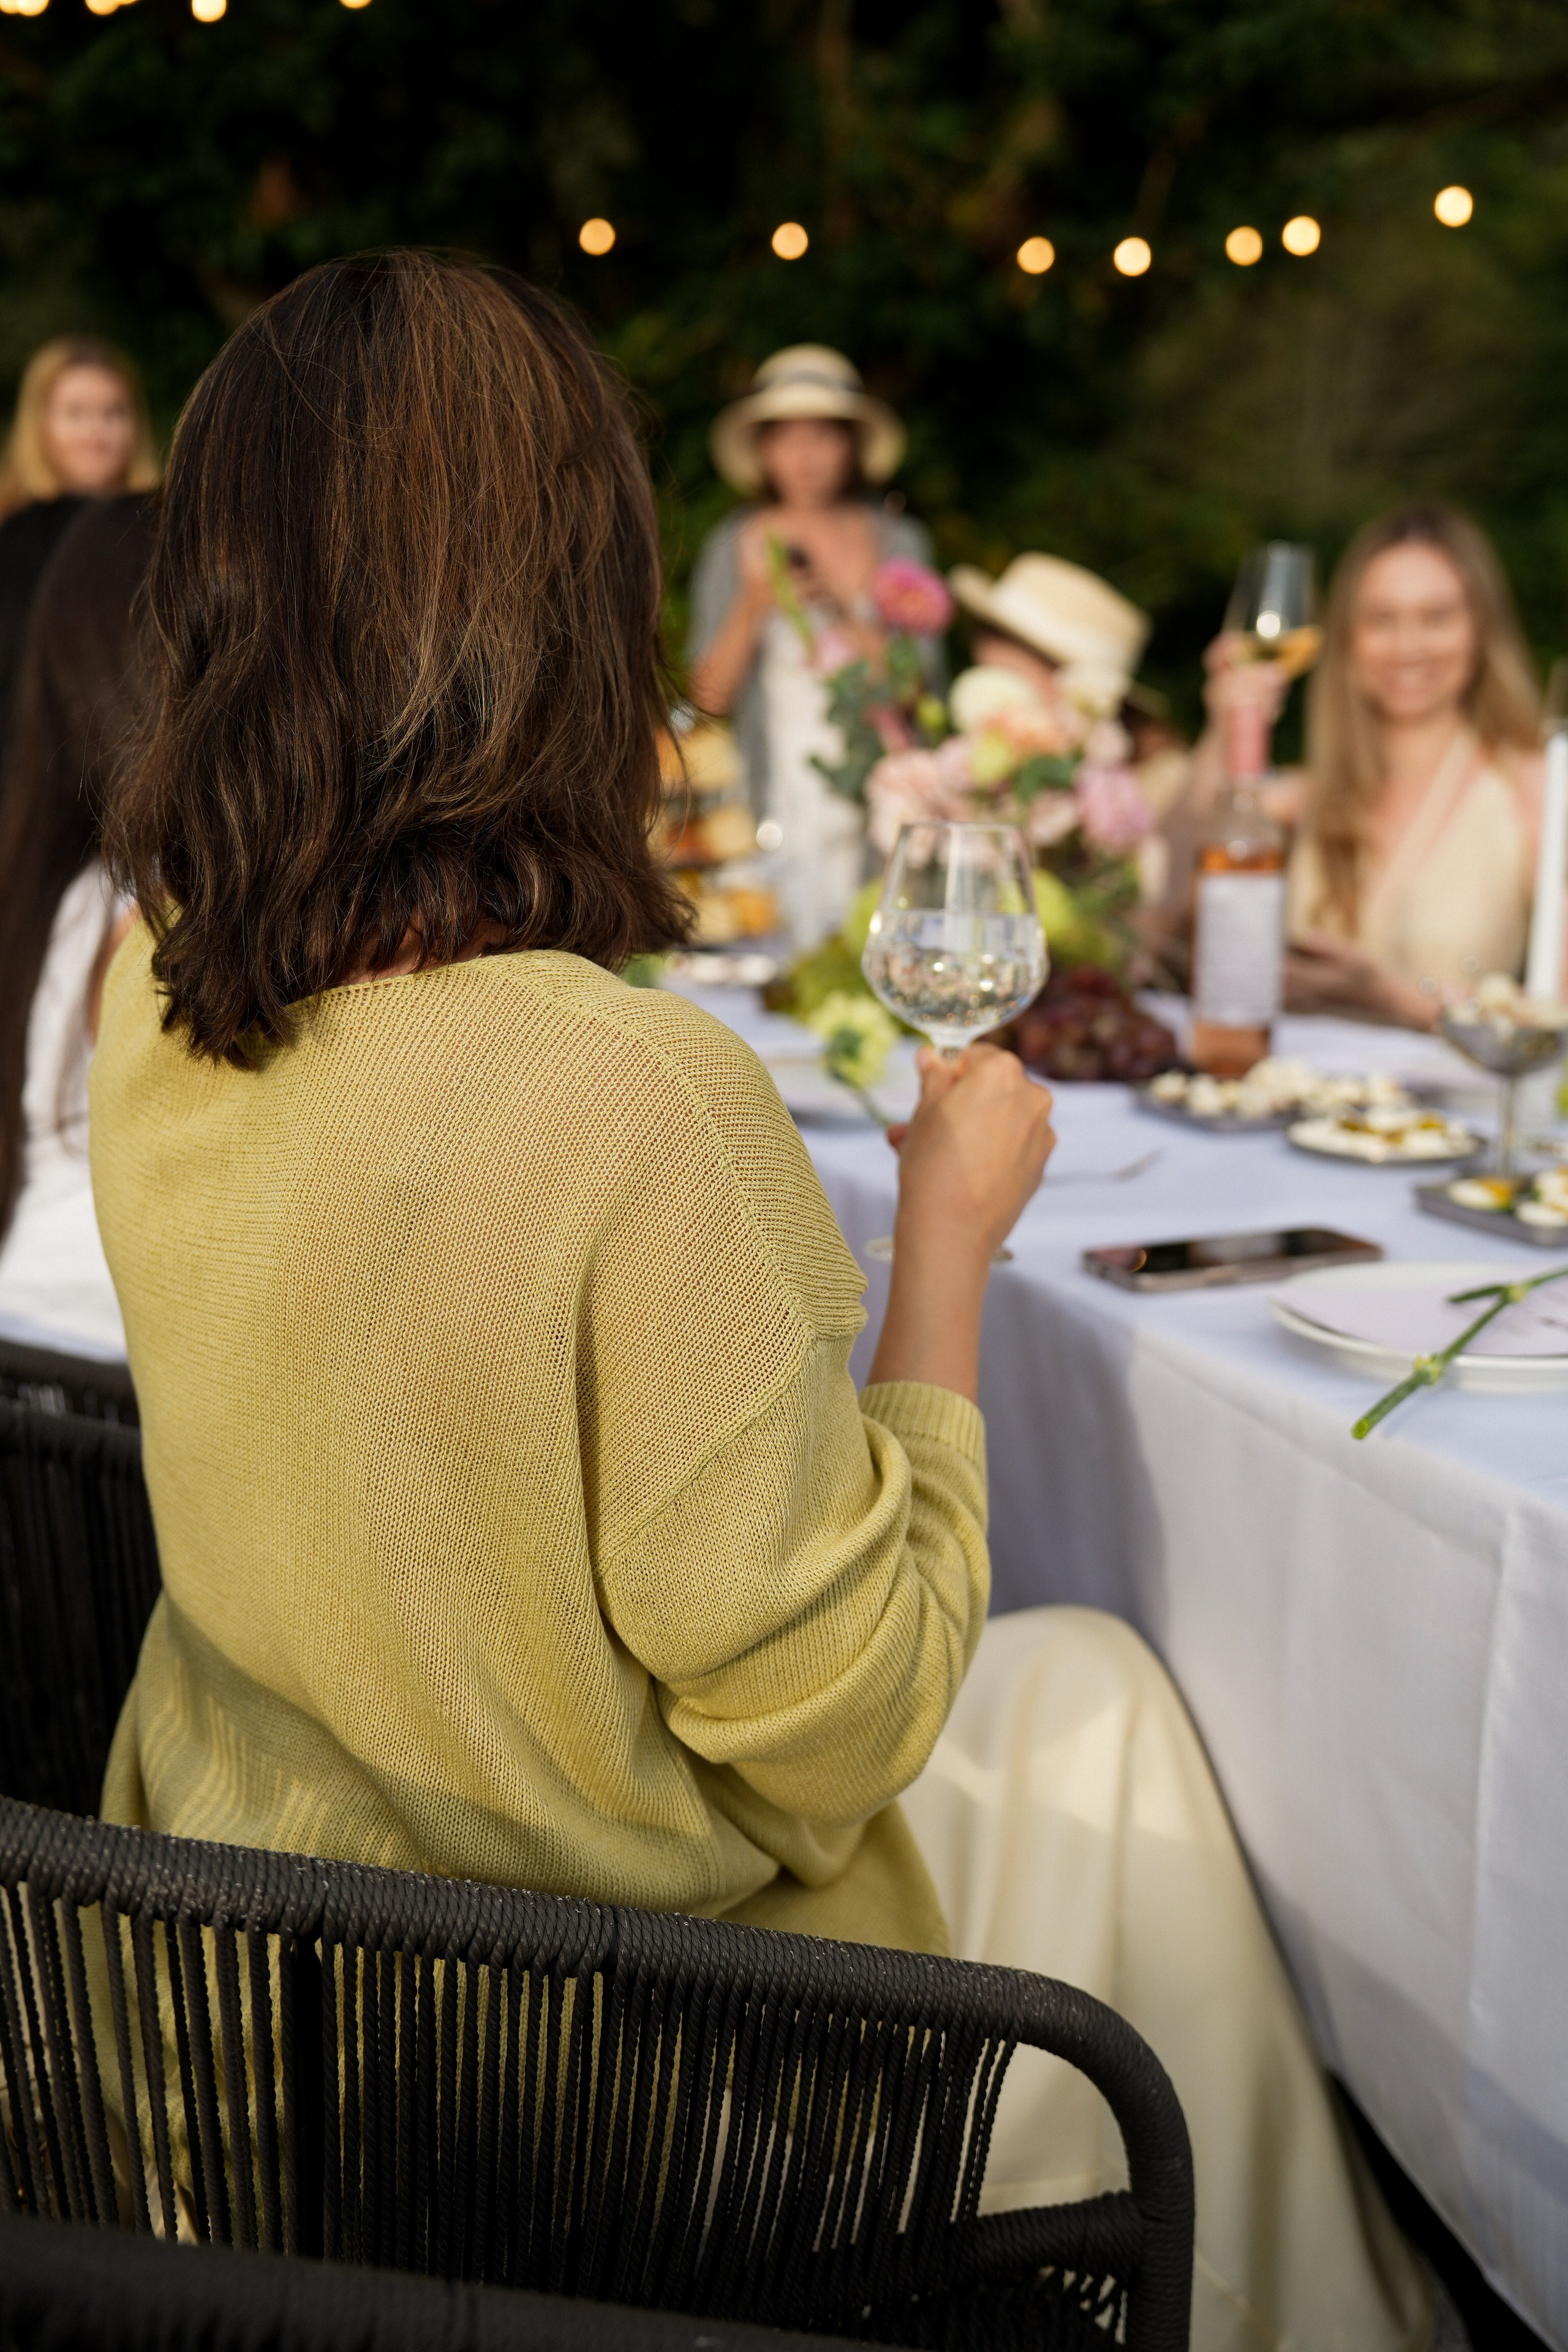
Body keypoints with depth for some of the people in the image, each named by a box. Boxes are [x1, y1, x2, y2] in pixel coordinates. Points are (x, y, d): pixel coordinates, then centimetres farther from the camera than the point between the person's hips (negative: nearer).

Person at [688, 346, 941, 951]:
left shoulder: (899, 541, 6)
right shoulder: (733, 547, 8)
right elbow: (710, 697, 3)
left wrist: (849, 615, -13)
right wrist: (753, 607, -11)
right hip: (775, 803, 0)